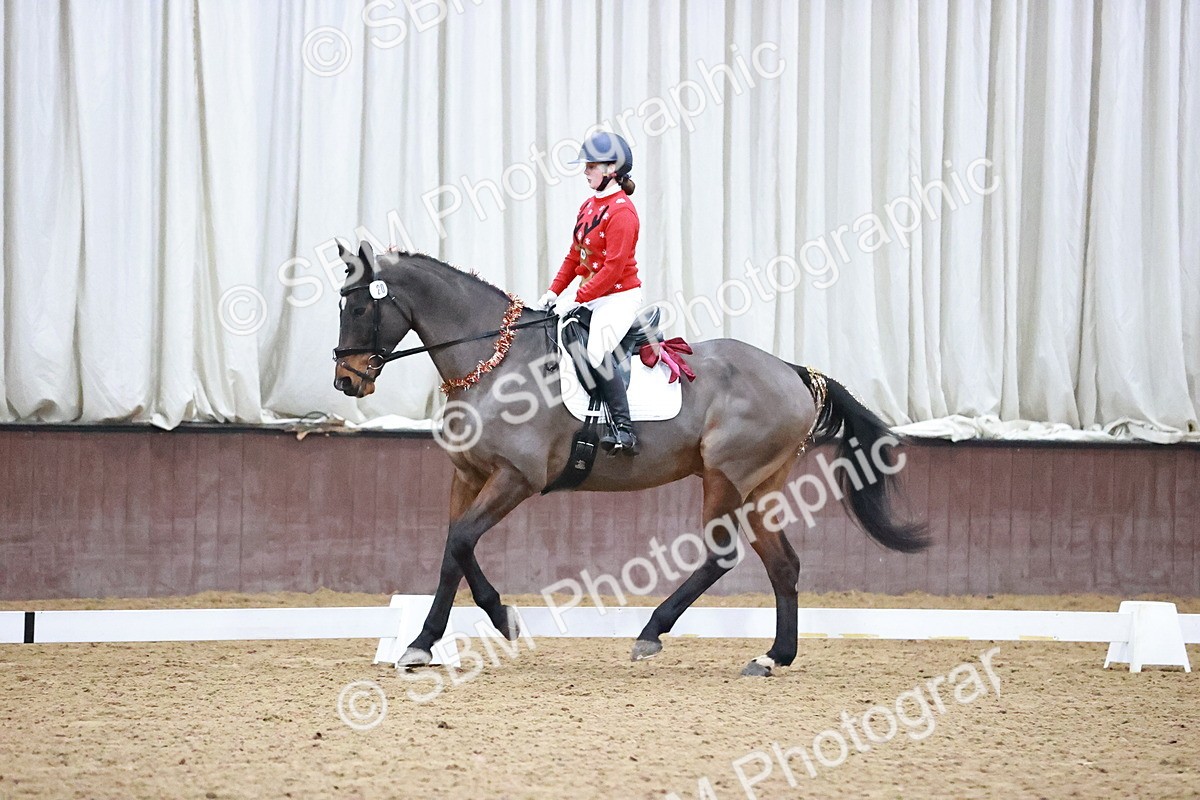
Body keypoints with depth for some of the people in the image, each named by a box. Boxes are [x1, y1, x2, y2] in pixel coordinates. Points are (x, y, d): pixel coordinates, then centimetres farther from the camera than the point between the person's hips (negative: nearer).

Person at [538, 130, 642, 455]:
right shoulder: (588, 207, 13)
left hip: (621, 296, -10)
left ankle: (624, 429, -30)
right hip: (592, 298, 10)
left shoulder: (621, 211, -15)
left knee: (596, 350, -29)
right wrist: (554, 291, 5)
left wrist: (581, 299, -20)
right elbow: (575, 256, 17)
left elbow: (613, 267, -20)